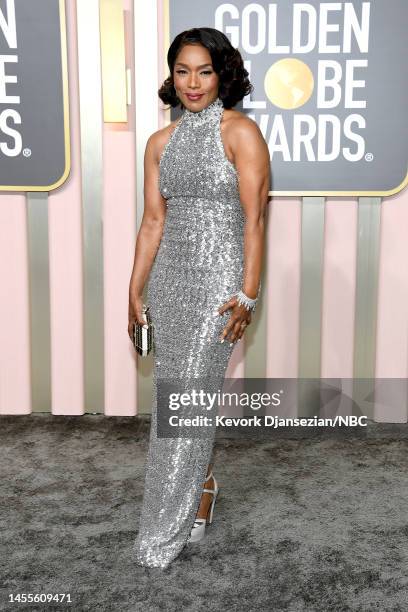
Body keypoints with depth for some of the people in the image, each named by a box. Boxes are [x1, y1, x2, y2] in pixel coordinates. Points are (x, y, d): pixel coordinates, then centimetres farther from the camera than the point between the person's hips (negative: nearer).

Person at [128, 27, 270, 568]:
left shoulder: (241, 132, -5)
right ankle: (202, 485, 34)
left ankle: (166, 532, 6)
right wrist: (135, 290, 8)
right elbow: (153, 222, 11)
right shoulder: (161, 142, 11)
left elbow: (253, 219, -10)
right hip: (170, 277, 6)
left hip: (218, 278, -6)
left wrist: (248, 294, -16)